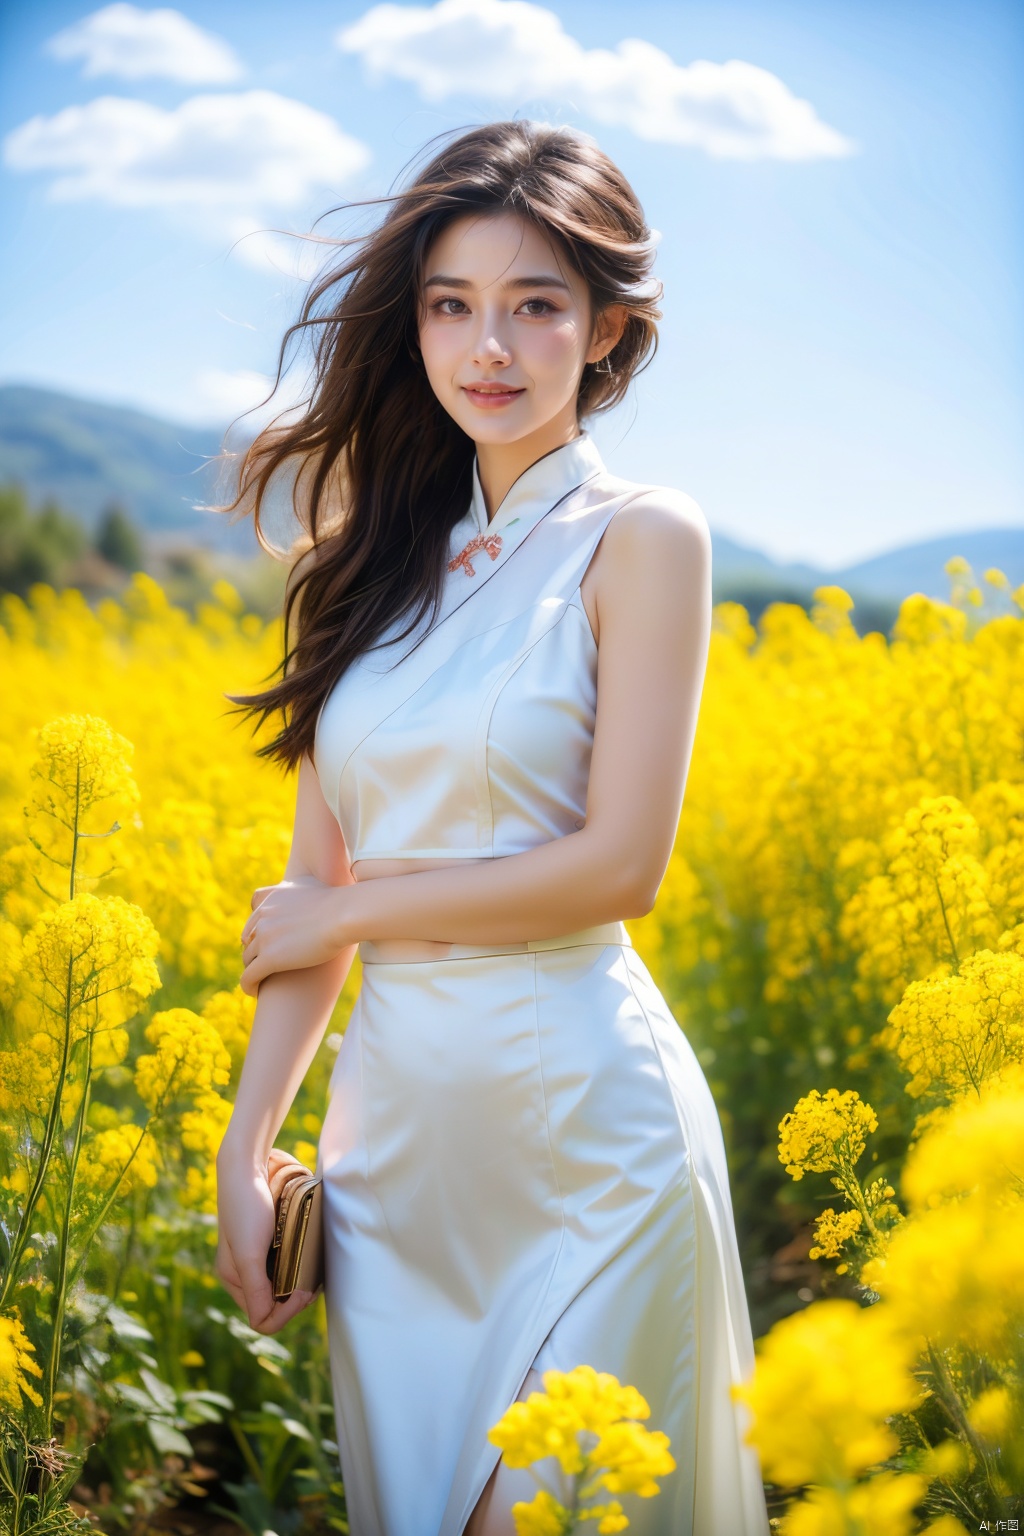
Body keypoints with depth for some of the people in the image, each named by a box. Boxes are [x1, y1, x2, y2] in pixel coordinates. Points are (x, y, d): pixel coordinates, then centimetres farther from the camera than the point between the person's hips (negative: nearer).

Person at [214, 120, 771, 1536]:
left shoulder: (641, 538, -6)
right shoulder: (391, 555, 9)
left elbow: (621, 865, -14)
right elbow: (314, 880, 7)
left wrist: (343, 913, -6)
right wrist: (247, 1141, 1)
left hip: (583, 1121, -5)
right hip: (392, 1124, 5)